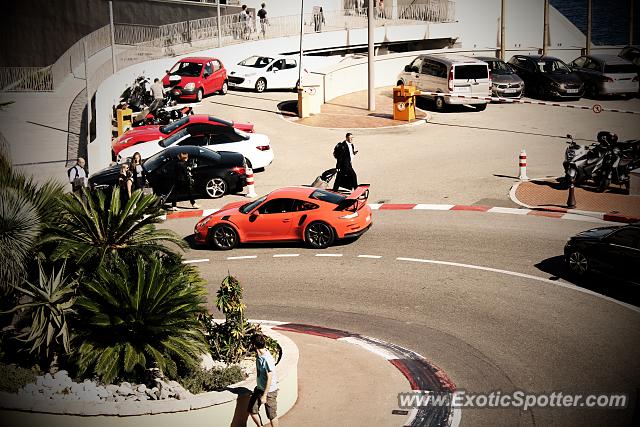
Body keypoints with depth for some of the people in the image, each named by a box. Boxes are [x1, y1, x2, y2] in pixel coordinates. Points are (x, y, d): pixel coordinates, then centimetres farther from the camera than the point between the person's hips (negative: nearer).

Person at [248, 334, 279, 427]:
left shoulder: (267, 359, -29)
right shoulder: (258, 355, -2)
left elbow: (269, 379, -26)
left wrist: (264, 396, -24)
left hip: (269, 391, -8)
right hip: (259, 388, 8)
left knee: (271, 415, 7)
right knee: (252, 410, 11)